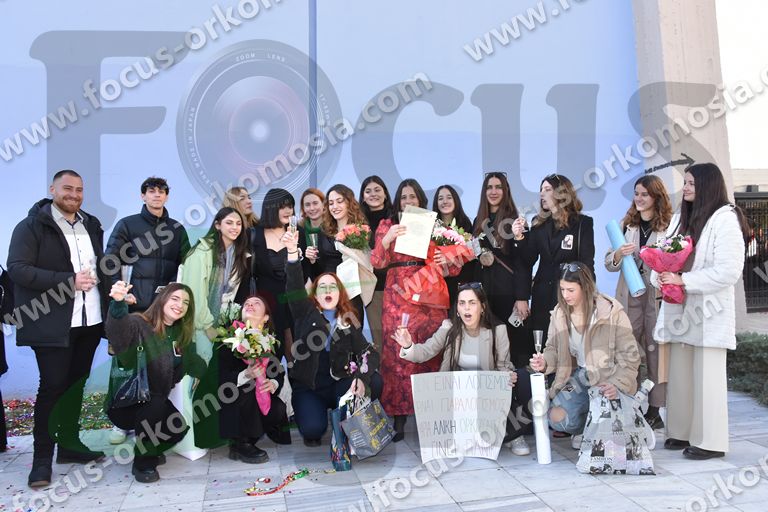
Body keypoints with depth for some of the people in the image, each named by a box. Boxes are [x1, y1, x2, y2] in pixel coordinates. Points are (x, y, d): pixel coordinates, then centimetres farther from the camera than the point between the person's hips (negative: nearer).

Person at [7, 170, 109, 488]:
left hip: (90, 320, 6)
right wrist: (68, 281, -20)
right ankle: (42, 457, 9)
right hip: (52, 323, -6)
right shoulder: (31, 226, -4)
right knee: (53, 385, -3)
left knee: (76, 383, 13)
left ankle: (69, 443, 25)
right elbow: (17, 269, -14)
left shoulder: (91, 225, 14)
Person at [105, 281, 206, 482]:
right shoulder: (138, 324, -20)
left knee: (179, 427, -12)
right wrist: (118, 304, -64)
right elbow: (118, 331, -45)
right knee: (156, 405, -33)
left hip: (155, 402, 7)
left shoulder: (180, 334, 5)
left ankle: (149, 450, 21)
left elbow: (192, 363, 16)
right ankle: (142, 463, -11)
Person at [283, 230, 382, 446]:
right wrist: (292, 251, -36)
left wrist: (361, 378, -28)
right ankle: (312, 435, 12)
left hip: (339, 385, 2)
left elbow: (369, 353, -7)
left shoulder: (348, 322, 3)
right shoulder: (305, 313, 0)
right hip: (307, 388, -2)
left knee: (374, 382, -23)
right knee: (313, 428, -27)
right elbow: (295, 287, -19)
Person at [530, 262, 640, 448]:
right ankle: (584, 429, 18)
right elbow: (554, 348, 8)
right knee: (557, 419, -19)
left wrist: (618, 385, -24)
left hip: (608, 378, -3)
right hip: (580, 376, 4)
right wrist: (545, 362, -16)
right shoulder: (560, 312, -2)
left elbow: (629, 355, -11)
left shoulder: (611, 311, -15)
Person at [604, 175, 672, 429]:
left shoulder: (670, 226, -1)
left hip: (658, 297, -3)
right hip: (629, 297, 3)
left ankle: (655, 410, 14)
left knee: (655, 352, 2)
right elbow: (609, 263, 11)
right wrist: (618, 255, -8)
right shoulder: (626, 225, 12)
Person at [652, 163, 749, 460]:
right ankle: (682, 433, 20)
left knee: (707, 377, 0)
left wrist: (683, 280, -18)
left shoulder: (725, 219, -7)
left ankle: (710, 441, 10)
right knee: (680, 375, 10)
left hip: (709, 313, -7)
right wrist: (660, 276, -5)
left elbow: (729, 271, -15)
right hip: (679, 310, 7)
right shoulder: (680, 219, 16)